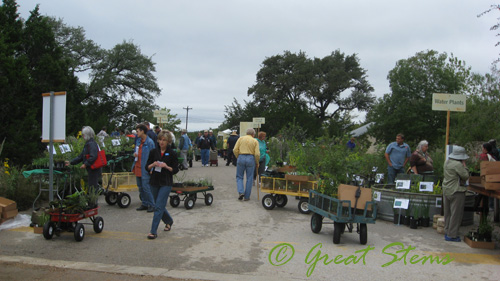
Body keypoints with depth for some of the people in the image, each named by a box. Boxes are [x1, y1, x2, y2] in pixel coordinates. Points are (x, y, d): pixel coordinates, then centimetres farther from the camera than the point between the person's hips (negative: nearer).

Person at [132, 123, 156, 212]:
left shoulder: (149, 142, -12)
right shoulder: (138, 141, 11)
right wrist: (135, 154, 1)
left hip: (145, 169, -8)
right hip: (137, 168, 8)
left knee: (146, 187, -7)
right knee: (140, 188, 14)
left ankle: (152, 205, 3)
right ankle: (144, 204, 25)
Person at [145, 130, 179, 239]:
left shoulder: (172, 153, -4)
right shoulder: (153, 152, 4)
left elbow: (176, 170, -2)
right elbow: (147, 167, 6)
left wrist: (166, 167, -19)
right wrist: (153, 165, -14)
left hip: (166, 183, -4)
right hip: (154, 182, 4)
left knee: (159, 207, -10)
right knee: (159, 205, 16)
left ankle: (153, 231, -5)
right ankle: (169, 221, 42)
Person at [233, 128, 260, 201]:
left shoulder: (241, 138, 7)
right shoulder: (255, 141, 4)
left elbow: (235, 150, -1)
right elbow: (257, 154, -5)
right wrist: (257, 162, 9)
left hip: (241, 158, 1)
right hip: (250, 159, -1)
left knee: (239, 176, 14)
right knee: (249, 178, 8)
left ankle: (241, 192, -4)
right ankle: (247, 196, 10)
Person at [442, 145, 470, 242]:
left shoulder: (447, 162, 9)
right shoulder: (458, 164, -19)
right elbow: (466, 176, -15)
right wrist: (464, 166, -3)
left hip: (446, 190, 9)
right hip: (456, 192, -9)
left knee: (448, 213, 15)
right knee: (456, 214, -2)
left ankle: (447, 232, 23)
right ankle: (452, 235, 2)